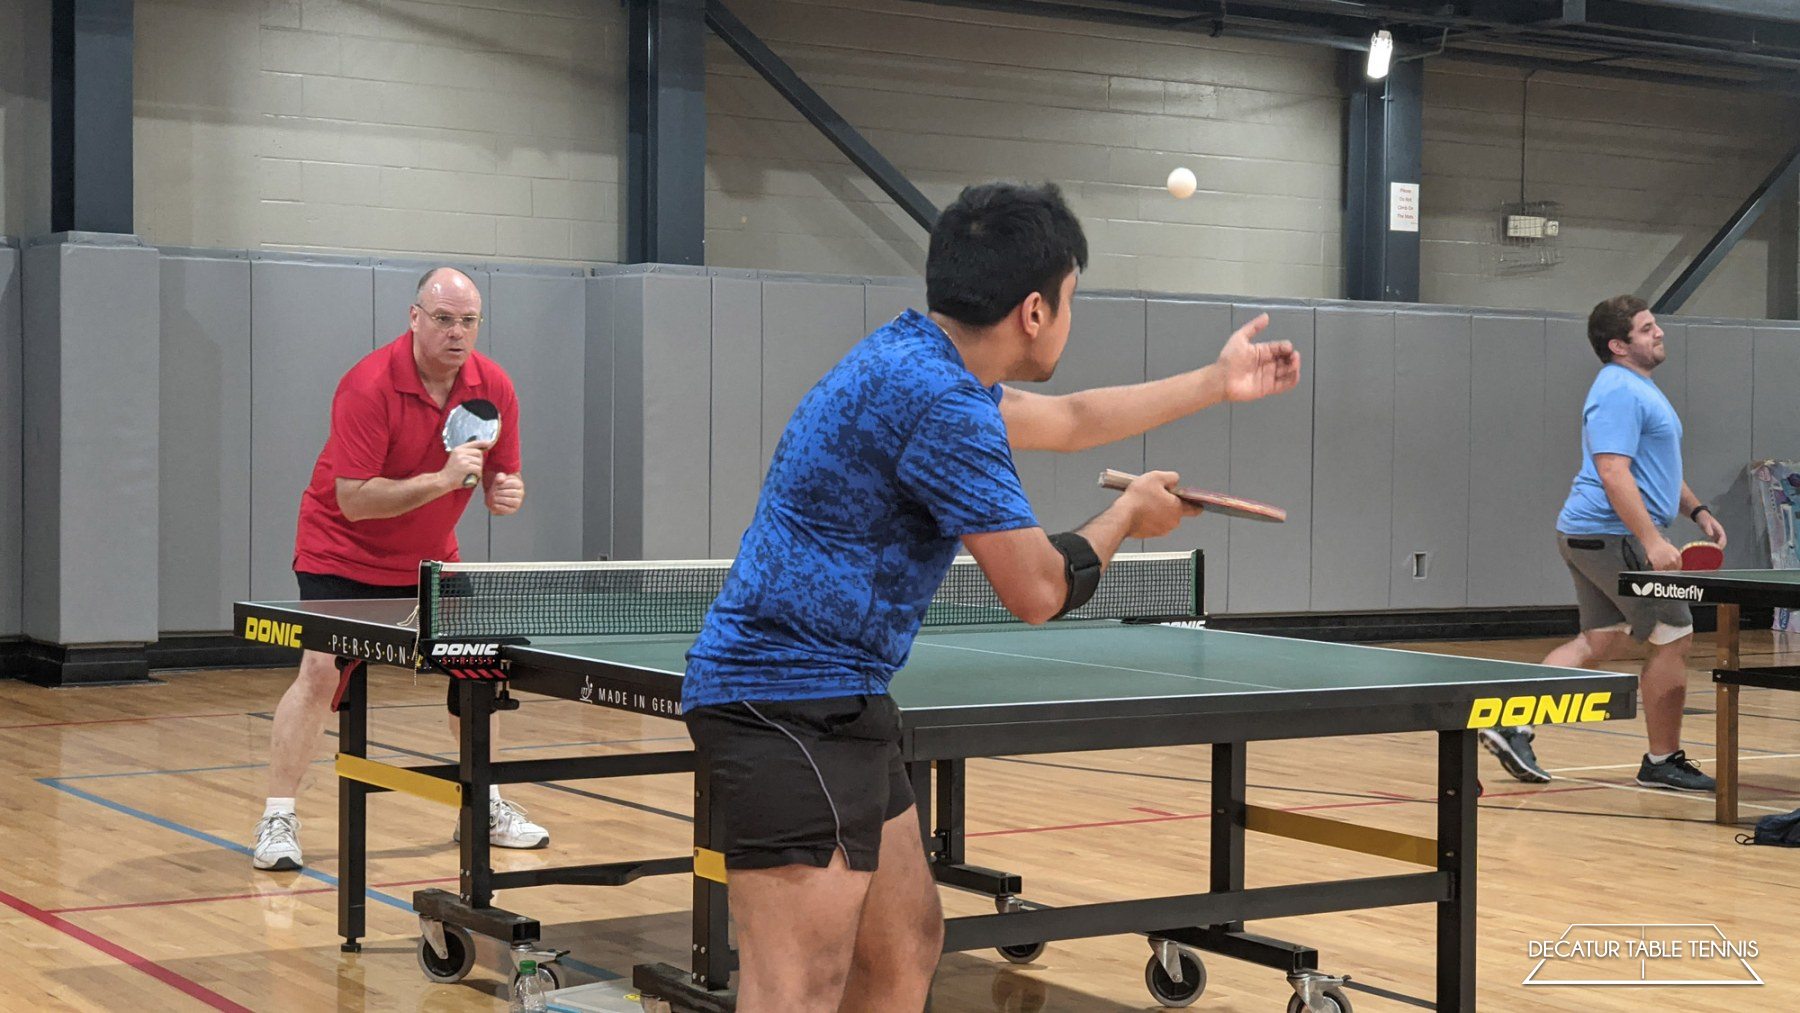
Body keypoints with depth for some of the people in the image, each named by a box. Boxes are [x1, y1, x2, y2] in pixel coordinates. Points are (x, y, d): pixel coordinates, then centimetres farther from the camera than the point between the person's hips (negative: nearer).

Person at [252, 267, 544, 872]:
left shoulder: (493, 387, -9)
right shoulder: (368, 387, -26)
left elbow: (503, 478, 2)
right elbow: (353, 500, -30)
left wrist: (507, 493, -22)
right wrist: (442, 480, -37)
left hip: (429, 559, 6)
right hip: (342, 555, -6)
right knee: (321, 670, -18)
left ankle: (484, 808, 24)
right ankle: (278, 821, -10)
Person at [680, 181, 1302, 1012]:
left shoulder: (922, 363, 14)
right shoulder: (937, 399, -19)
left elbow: (1067, 420, 32)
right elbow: (1038, 591, -14)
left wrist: (1217, 382, 40)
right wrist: (1129, 515, 5)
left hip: (837, 704, 11)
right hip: (790, 702, -11)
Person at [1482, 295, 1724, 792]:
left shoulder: (1638, 388, 20)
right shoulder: (1619, 391, -15)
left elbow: (1657, 467, 30)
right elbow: (1613, 472, -24)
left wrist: (1697, 510, 22)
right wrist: (1652, 541, -28)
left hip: (1591, 535, 11)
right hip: (1615, 536, -11)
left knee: (1600, 642, 10)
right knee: (1672, 638, -2)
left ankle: (1514, 724, 4)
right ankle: (1662, 760, 9)